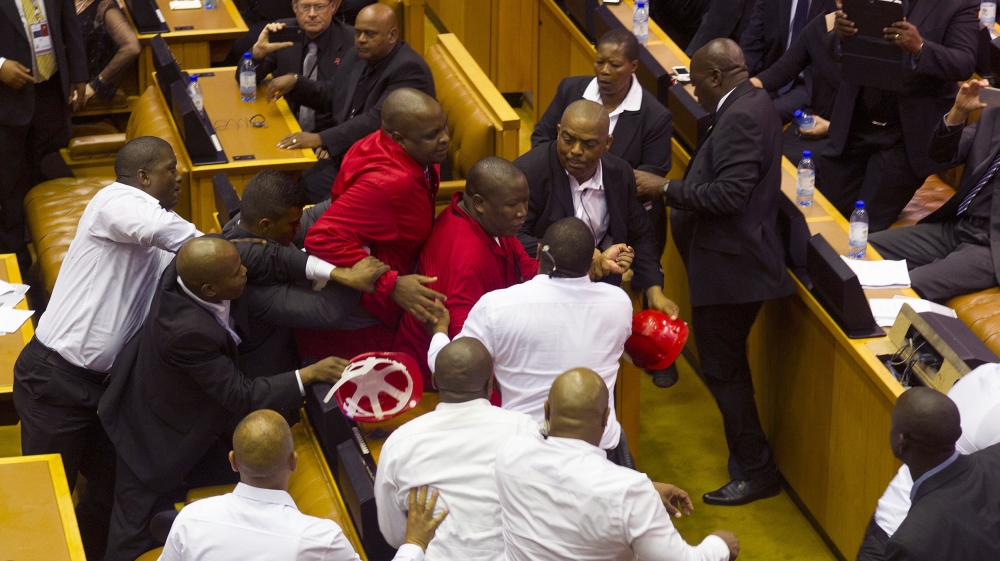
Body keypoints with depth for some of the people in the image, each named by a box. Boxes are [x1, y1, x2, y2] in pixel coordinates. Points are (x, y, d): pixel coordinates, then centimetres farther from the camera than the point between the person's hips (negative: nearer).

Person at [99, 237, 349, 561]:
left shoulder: (188, 267, -24)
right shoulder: (190, 332, -43)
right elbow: (242, 398, -33)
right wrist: (310, 374, -30)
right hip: (154, 439, -6)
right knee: (137, 532, 13)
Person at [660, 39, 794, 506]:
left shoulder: (741, 118, -22)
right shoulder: (751, 104, 10)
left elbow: (728, 194, -28)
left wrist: (667, 190, -21)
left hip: (730, 265, -11)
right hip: (736, 259, 11)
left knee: (722, 369, -2)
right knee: (726, 365, 20)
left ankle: (756, 472, 7)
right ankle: (747, 458, 32)